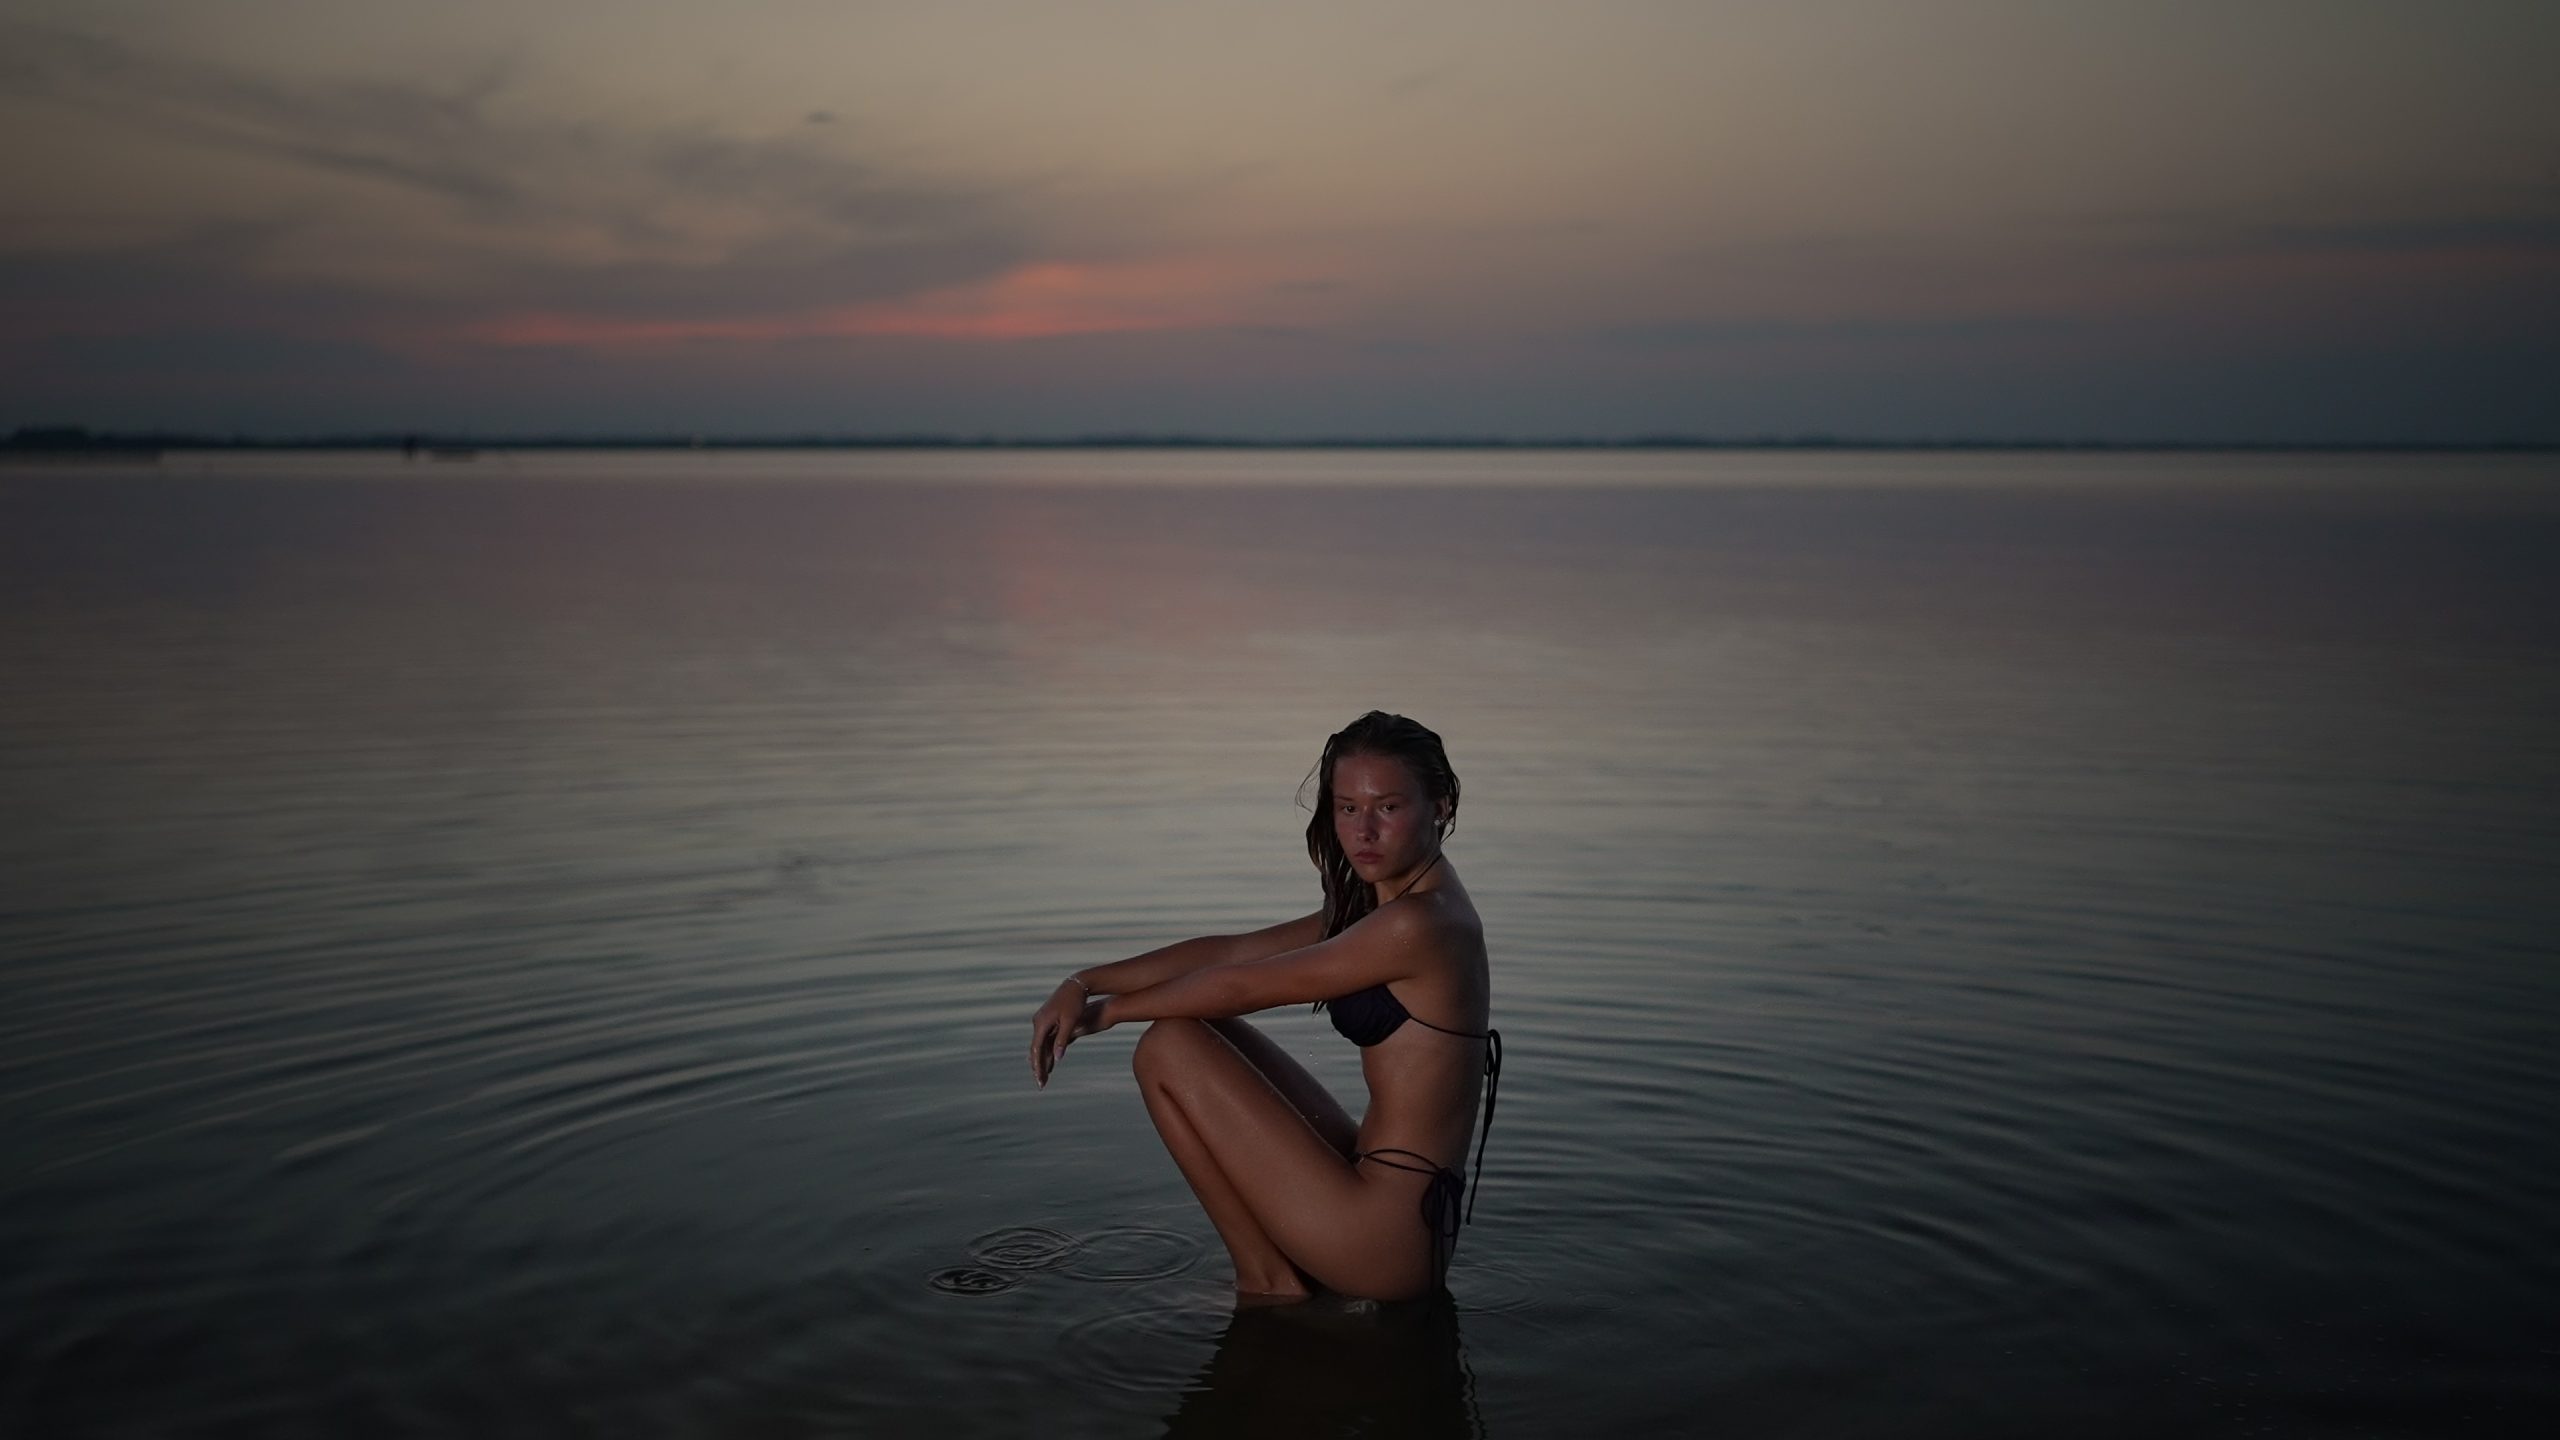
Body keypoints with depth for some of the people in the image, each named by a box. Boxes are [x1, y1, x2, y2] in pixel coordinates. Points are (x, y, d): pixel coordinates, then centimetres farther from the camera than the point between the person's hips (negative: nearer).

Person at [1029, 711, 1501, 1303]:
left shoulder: (1417, 924, -18)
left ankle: (1269, 1281, 2)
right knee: (1201, 1030, 16)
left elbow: (1241, 986, -11)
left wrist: (1112, 1010, 3)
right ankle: (1276, 1267, 15)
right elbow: (1229, 950, 10)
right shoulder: (1380, 909, 11)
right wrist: (1084, 983, 2)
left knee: (1168, 1048, -5)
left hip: (1387, 1238, -10)